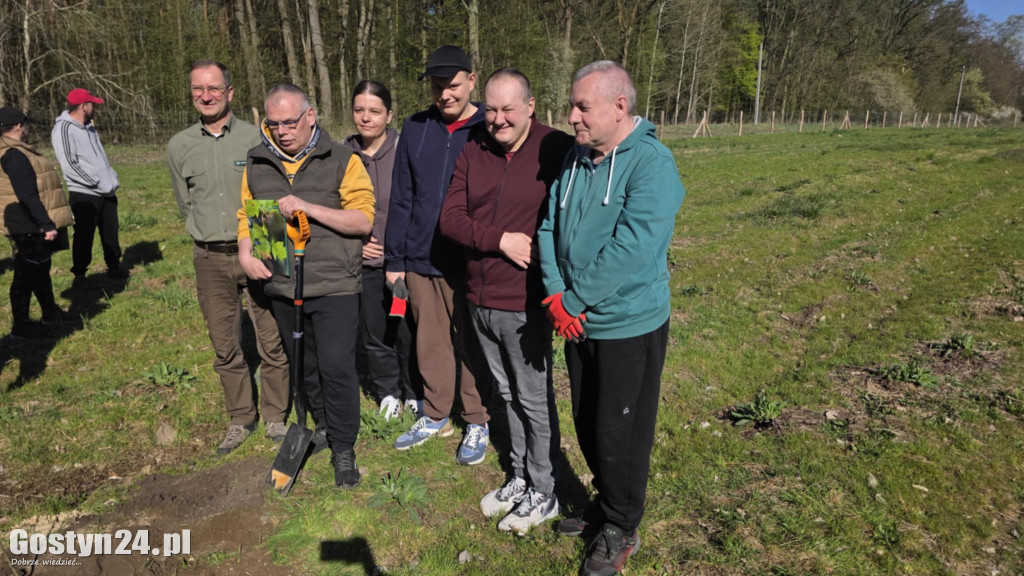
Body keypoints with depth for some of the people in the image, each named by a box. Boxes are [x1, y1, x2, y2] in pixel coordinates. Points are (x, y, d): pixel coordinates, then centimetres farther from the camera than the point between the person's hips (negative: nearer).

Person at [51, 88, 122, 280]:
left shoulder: (89, 127, 15)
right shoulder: (63, 129, -12)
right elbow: (69, 165, -18)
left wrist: (112, 179, 6)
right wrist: (98, 184, -16)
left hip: (106, 192, 7)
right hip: (84, 195, -7)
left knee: (110, 233, 13)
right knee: (84, 235, 1)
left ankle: (114, 267, 25)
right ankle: (79, 274, 14)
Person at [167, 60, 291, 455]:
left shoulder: (255, 139, -5)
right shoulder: (179, 146, 4)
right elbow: (185, 204, 17)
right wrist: (210, 236, 15)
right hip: (211, 259, 3)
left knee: (272, 341, 3)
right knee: (225, 346, 10)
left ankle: (275, 418, 20)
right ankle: (240, 419, 26)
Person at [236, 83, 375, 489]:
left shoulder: (343, 160, -4)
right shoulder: (256, 164, 10)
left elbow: (363, 219, -11)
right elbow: (246, 215, 20)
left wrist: (307, 207, -20)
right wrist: (246, 252, 1)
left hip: (334, 287, -5)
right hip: (283, 288, 5)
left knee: (337, 367, -7)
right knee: (304, 367, 16)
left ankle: (343, 448, 9)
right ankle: (323, 428, 36)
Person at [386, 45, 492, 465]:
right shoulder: (415, 129, 5)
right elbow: (401, 199, 7)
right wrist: (394, 258, 4)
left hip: (470, 262, -4)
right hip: (421, 259, 4)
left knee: (472, 345, 9)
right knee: (430, 343, 15)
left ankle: (477, 423, 27)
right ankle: (435, 416, 34)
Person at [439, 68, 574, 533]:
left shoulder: (556, 150, -10)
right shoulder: (473, 151, 6)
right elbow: (450, 218, 0)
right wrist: (500, 240, -14)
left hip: (524, 305, -6)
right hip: (479, 301, 6)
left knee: (534, 399, 8)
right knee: (507, 394, 19)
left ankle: (543, 494, 27)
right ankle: (520, 478, 38)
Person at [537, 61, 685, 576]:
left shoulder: (651, 163, -17)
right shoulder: (574, 158, 4)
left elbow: (629, 249, -26)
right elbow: (550, 227, 2)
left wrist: (573, 300, -21)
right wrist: (555, 296, -11)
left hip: (628, 325, -7)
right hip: (577, 322, 7)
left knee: (619, 435, 7)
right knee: (587, 424, 20)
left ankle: (621, 529, 30)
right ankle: (605, 503, 43)